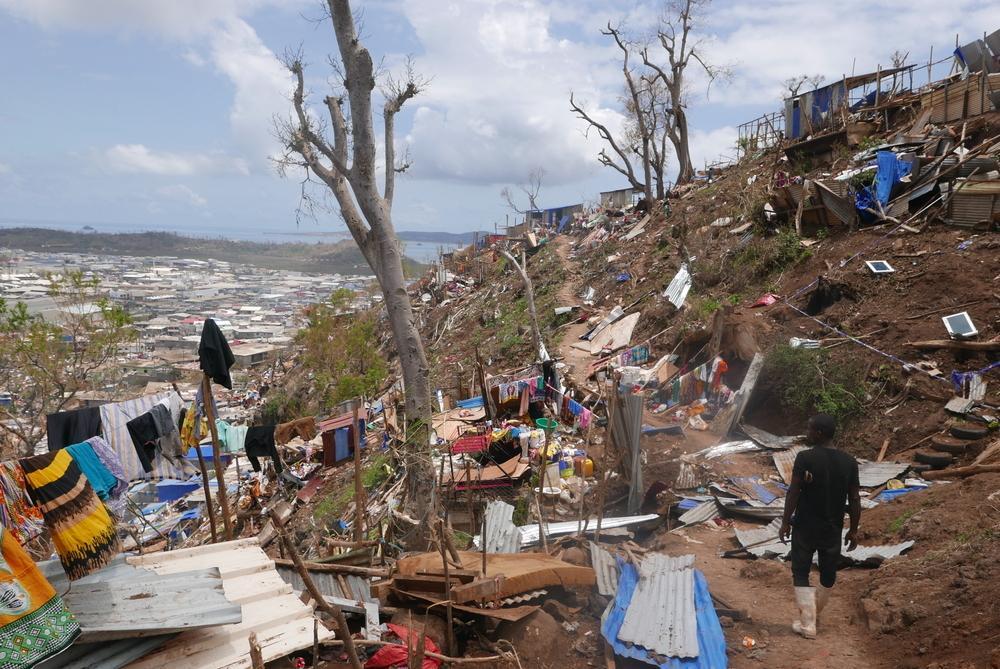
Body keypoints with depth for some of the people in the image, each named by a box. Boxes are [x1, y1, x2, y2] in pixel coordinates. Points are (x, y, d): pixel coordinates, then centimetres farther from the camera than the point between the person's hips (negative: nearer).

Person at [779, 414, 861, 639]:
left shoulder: (805, 458, -16)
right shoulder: (849, 462, -4)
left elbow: (793, 493, -15)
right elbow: (854, 500, 0)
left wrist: (785, 522, -5)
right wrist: (854, 530, 10)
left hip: (805, 527, -4)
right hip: (833, 528, 4)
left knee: (800, 573, 8)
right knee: (828, 573, 20)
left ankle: (808, 623, 3)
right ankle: (815, 612, 39)